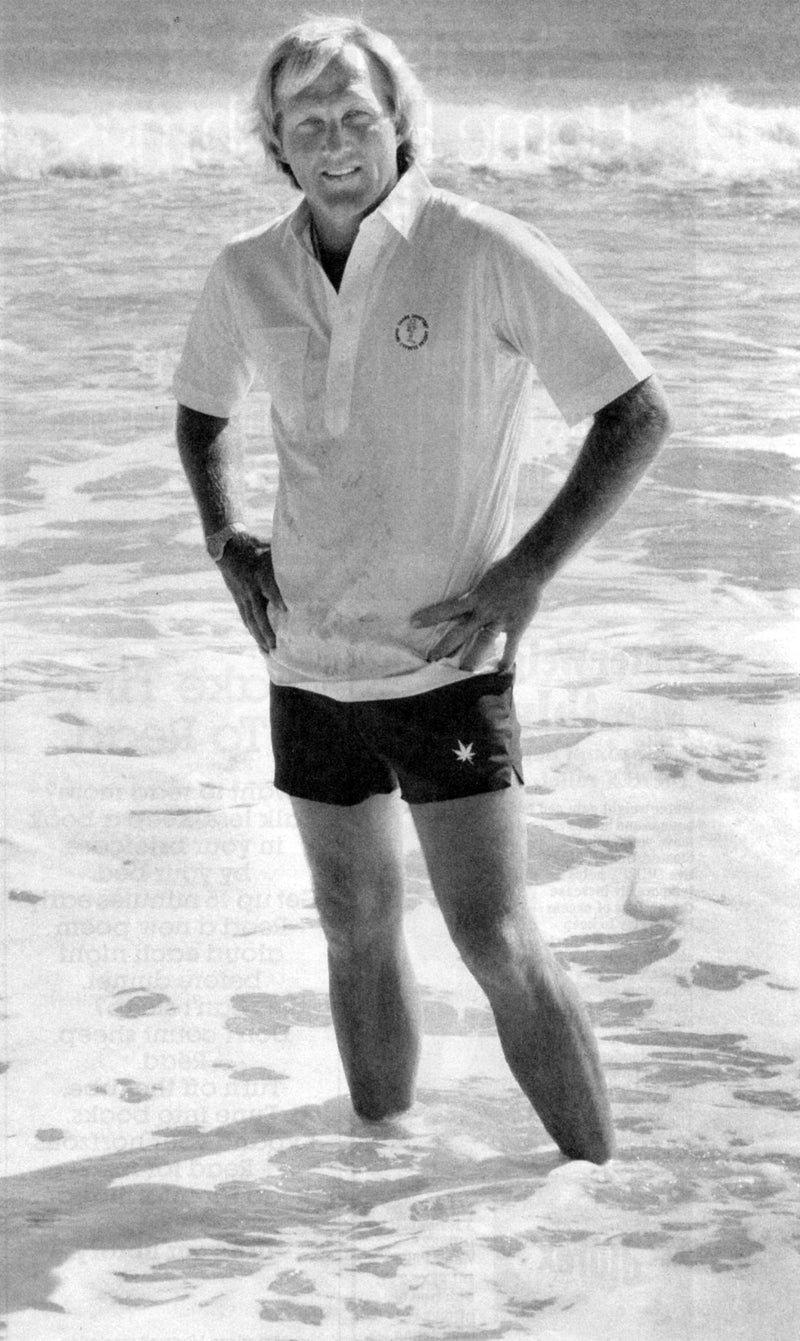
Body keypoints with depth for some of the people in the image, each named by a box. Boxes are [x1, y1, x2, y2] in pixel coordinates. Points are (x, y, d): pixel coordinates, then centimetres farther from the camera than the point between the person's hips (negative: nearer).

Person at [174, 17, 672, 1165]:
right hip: (309, 661, 5)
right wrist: (227, 539, 7)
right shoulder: (248, 278, 1)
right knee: (358, 930, 14)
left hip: (445, 661, -5)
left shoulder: (486, 255, -13)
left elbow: (638, 413, -8)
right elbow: (202, 409, 23)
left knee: (496, 942, -9)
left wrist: (528, 571, -13)